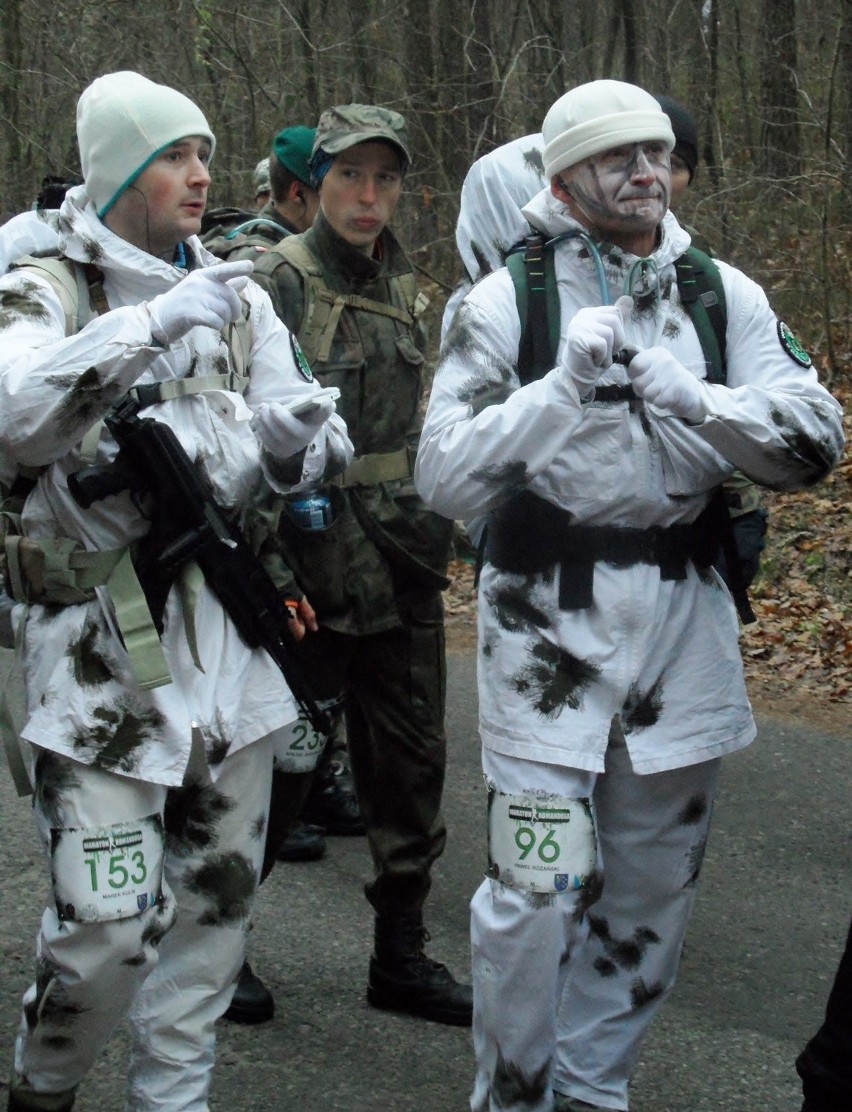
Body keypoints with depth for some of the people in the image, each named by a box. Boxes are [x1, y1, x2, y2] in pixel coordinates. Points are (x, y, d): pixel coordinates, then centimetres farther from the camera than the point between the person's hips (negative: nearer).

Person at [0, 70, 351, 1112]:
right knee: (110, 919, -9)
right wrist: (151, 325, -29)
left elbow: (320, 448, 9)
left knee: (216, 895, 12)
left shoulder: (238, 298, 11)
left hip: (224, 627, 5)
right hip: (98, 646, -5)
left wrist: (294, 432, -14)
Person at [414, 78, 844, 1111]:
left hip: (681, 628, 4)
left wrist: (693, 397, -19)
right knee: (536, 896, -5)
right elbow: (445, 478, -11)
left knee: (651, 891, 12)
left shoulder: (723, 295, 4)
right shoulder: (506, 302, -5)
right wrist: (564, 386, -21)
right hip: (547, 626, -4)